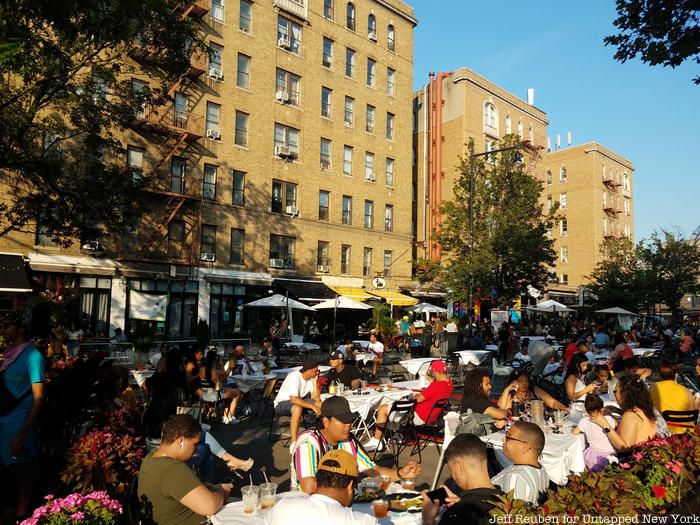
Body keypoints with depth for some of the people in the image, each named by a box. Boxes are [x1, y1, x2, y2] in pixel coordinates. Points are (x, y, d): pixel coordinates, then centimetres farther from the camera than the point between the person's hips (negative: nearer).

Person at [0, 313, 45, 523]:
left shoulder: (32, 356, -16)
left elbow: (38, 399, -17)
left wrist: (23, 434, -19)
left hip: (20, 422, -7)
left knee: (22, 470, 9)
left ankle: (21, 515, 26)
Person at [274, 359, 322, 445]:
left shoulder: (311, 378, -4)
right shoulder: (295, 377, -27)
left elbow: (316, 399, -10)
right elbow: (294, 400, -37)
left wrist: (314, 382, -16)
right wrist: (312, 406, -36)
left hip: (298, 401, 8)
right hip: (281, 403, -8)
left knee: (322, 404, -10)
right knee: (298, 408, -40)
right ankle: (294, 442, -35)